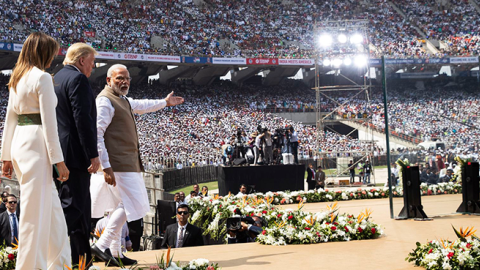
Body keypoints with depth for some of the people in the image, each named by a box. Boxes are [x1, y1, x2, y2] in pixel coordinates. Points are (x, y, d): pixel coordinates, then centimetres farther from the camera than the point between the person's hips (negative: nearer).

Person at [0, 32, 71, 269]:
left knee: (52, 209, 15)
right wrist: (58, 160, -12)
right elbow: (49, 121, -14)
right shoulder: (42, 77, -10)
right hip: (36, 142, -9)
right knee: (36, 211, -3)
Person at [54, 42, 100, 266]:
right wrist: (93, 154, -19)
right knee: (72, 206, -9)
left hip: (59, 152, 10)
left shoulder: (57, 78, 18)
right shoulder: (78, 79, -12)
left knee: (81, 206, 15)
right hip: (74, 153, -10)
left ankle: (83, 256, 20)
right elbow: (83, 119, -20)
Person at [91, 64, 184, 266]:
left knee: (123, 206, 11)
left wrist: (165, 102, 52)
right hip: (118, 163, -10)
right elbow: (97, 133, -19)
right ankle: (102, 245, -10)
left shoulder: (122, 100, 19)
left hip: (128, 162, 10)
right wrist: (106, 166, -24)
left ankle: (114, 252, 17)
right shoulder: (105, 100, -12)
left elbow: (141, 106, 42)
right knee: (130, 205, -13)